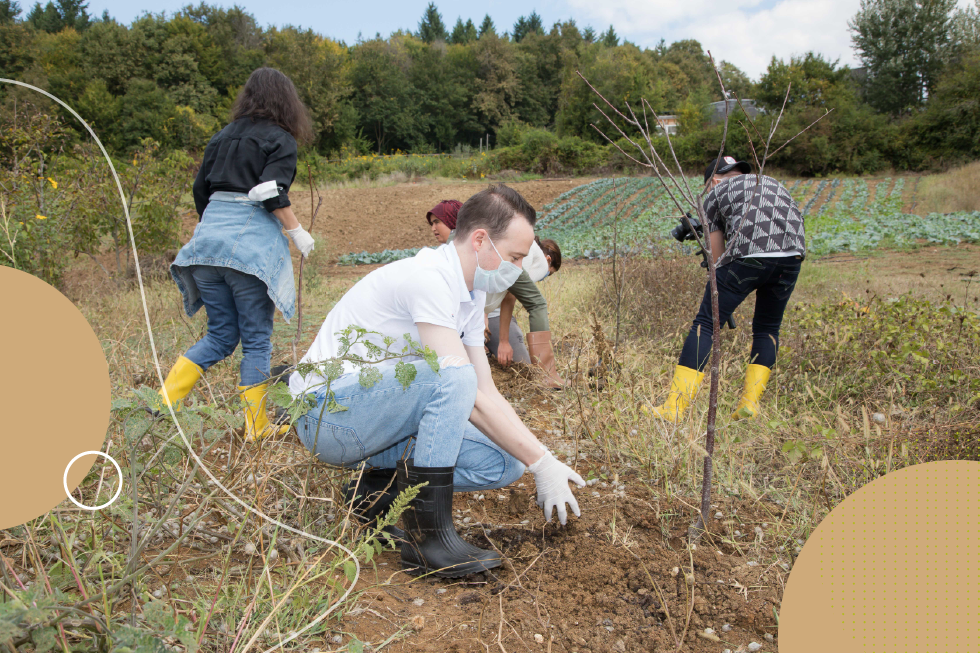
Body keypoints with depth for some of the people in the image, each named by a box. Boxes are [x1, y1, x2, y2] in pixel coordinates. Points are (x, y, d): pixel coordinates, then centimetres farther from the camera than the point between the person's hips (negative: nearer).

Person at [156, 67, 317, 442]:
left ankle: (164, 401, 7)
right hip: (252, 244, -6)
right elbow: (272, 193, -13)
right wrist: (297, 233, -4)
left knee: (221, 335, 15)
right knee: (257, 339, 2)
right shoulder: (280, 140, 1)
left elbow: (200, 190, 18)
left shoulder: (222, 137, 18)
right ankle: (256, 429, 8)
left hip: (208, 236, 6)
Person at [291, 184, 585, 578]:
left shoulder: (472, 296, 7)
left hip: (378, 421, 9)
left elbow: (486, 392, 7)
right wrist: (541, 463, -20)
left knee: (505, 464, -6)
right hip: (328, 410, -9)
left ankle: (381, 488, 7)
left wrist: (545, 460, -1)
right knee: (451, 377, -34)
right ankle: (428, 536, -24)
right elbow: (466, 395, -26)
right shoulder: (427, 277, -23)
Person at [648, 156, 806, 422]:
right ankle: (750, 403, 15)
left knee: (705, 324, 1)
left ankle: (674, 409, -3)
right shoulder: (774, 184, 34)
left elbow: (717, 256, 18)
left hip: (747, 256, -4)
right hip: (791, 256, 5)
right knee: (767, 329, 22)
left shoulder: (716, 193, 20)